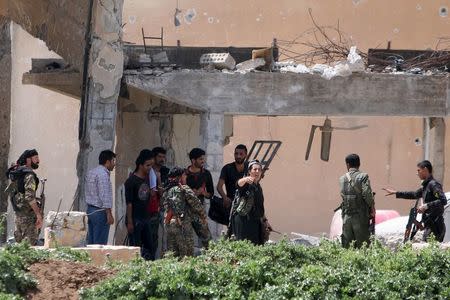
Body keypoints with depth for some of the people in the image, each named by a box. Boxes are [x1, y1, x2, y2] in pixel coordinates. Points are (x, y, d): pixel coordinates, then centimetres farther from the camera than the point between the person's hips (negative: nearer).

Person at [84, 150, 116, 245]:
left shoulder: (91, 173, 15)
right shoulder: (103, 174, -15)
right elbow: (104, 196, -21)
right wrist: (109, 214, -20)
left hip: (90, 210, 10)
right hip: (100, 212, -10)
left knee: (91, 242, 9)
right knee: (100, 244, -8)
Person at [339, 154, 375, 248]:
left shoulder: (342, 179, 7)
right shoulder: (363, 176, -7)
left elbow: (343, 195, 11)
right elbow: (367, 193, -18)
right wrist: (372, 206, -3)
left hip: (346, 216, 4)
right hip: (360, 216, -4)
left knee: (346, 245, 8)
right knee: (362, 245, 0)